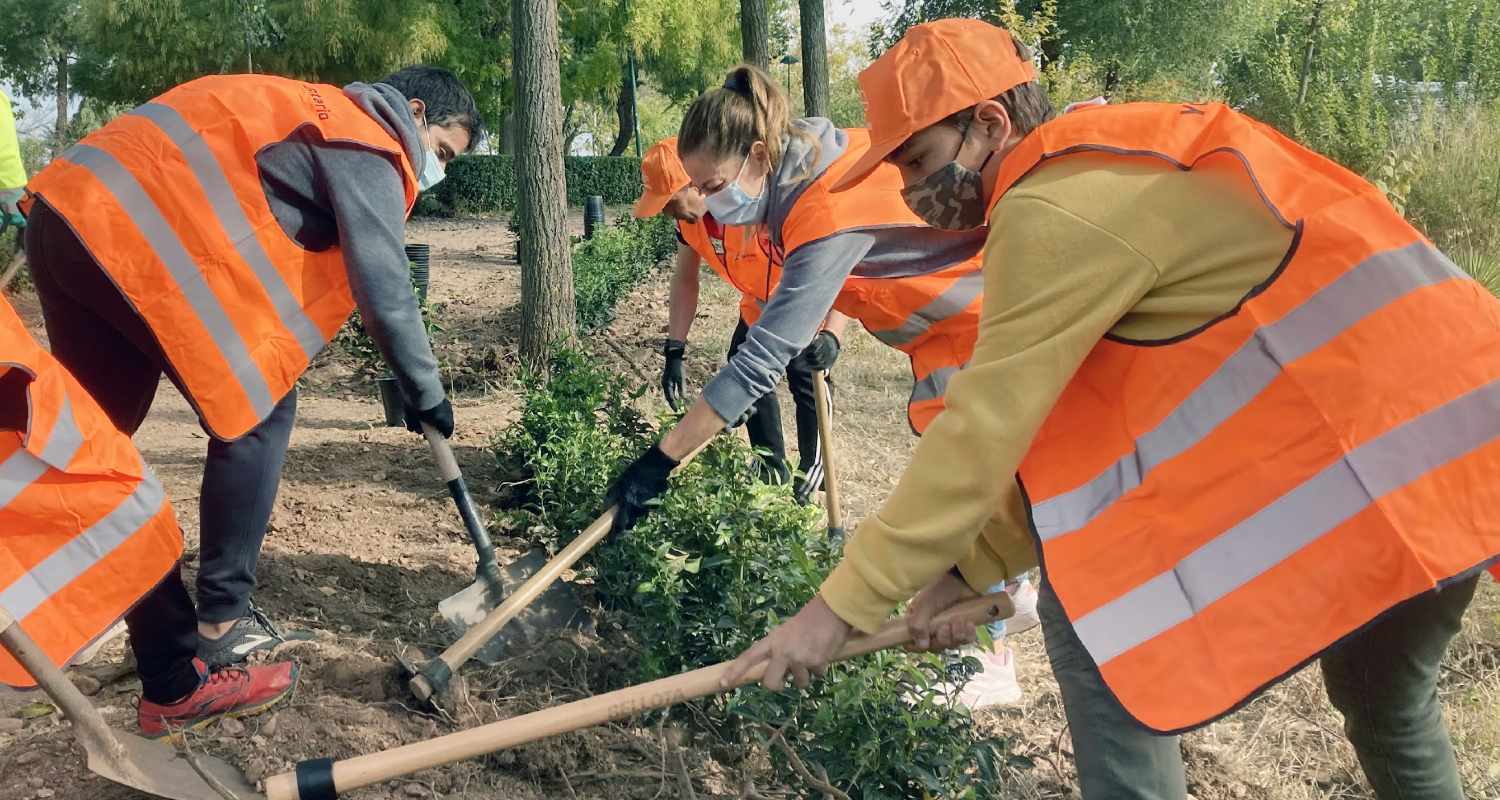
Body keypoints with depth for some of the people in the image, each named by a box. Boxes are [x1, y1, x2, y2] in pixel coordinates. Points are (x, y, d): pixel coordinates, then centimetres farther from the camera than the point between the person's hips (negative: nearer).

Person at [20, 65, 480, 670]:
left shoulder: (321, 115, 28)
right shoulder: (366, 148, -2)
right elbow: (383, 290, -7)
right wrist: (425, 393, 4)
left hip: (66, 209, 10)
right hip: (137, 232, -10)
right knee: (259, 409, -1)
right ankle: (220, 626, 5)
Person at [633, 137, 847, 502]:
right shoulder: (689, 218, -18)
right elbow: (685, 280, -4)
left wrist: (833, 335, -55)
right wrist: (674, 352, -11)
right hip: (759, 306, 7)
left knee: (807, 383, -7)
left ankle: (811, 466, 19)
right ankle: (772, 468, 25)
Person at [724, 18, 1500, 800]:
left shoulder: (1056, 208, -15)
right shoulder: (1097, 177, 15)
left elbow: (985, 427, -16)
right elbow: (1045, 422, 15)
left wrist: (842, 602, -10)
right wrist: (971, 566, 13)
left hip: (1368, 455, -10)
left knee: (1093, 619, -3)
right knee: (1387, 705, 30)